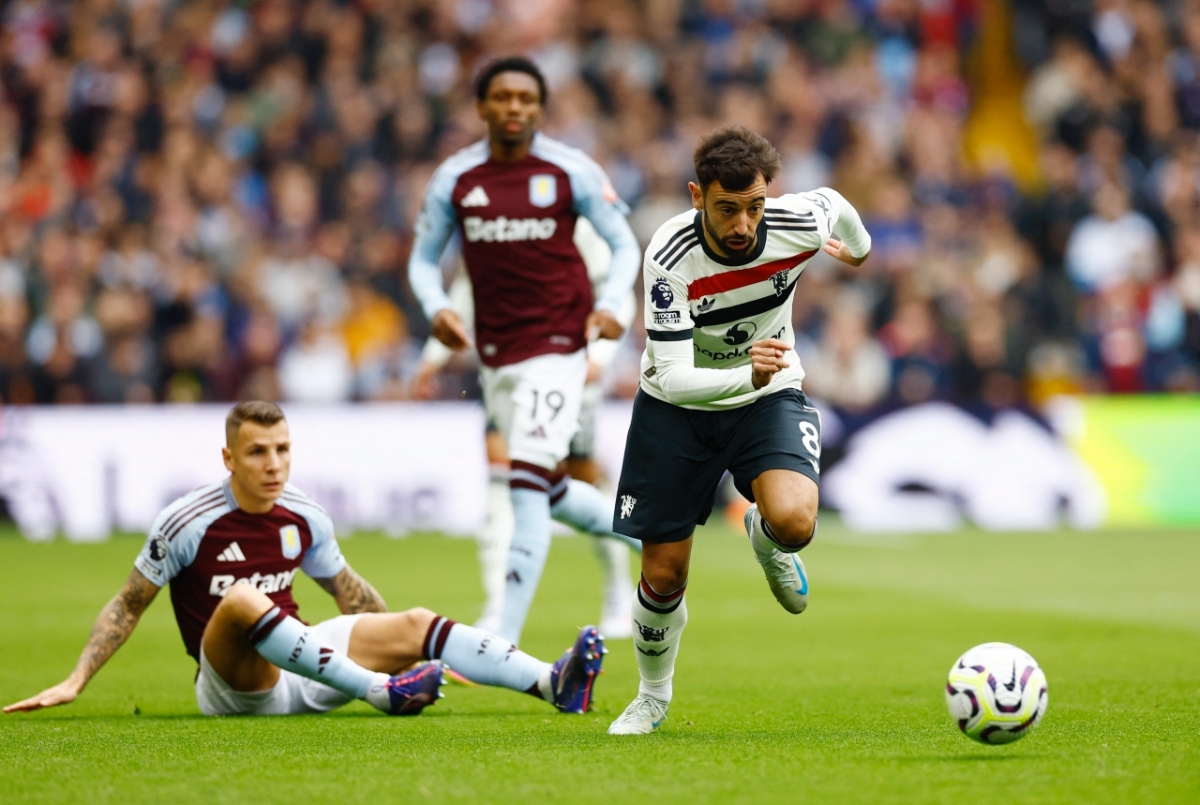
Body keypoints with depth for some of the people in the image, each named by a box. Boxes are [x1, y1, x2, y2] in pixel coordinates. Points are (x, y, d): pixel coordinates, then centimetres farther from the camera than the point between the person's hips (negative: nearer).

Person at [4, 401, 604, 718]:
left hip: (297, 674, 5)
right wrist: (73, 682, -7)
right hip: (232, 686, -5)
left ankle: (553, 685, -25)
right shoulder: (188, 522, -10)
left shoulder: (304, 518, 5)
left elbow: (346, 589, 21)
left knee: (413, 626, -12)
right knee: (240, 600, -36)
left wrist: (400, 648, 21)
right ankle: (380, 692, -42)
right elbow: (129, 606, -1)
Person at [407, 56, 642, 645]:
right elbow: (423, 259, 12)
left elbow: (624, 245, 5)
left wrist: (609, 304, -12)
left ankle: (504, 641, -16)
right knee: (544, 489, 13)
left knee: (528, 482, -16)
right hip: (494, 350, 5)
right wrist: (436, 308, -8)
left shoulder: (571, 171, -5)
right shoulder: (455, 178, 2)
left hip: (557, 342, -5)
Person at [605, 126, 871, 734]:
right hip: (677, 405, -1)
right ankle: (653, 697, 33)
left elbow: (835, 204, 4)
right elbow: (673, 377, -33)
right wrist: (747, 376, -51)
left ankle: (764, 539, 11)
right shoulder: (671, 256, -30)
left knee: (793, 521, -29)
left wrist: (859, 248, 26)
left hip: (770, 398, 1)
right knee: (664, 575, 3)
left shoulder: (800, 222, -23)